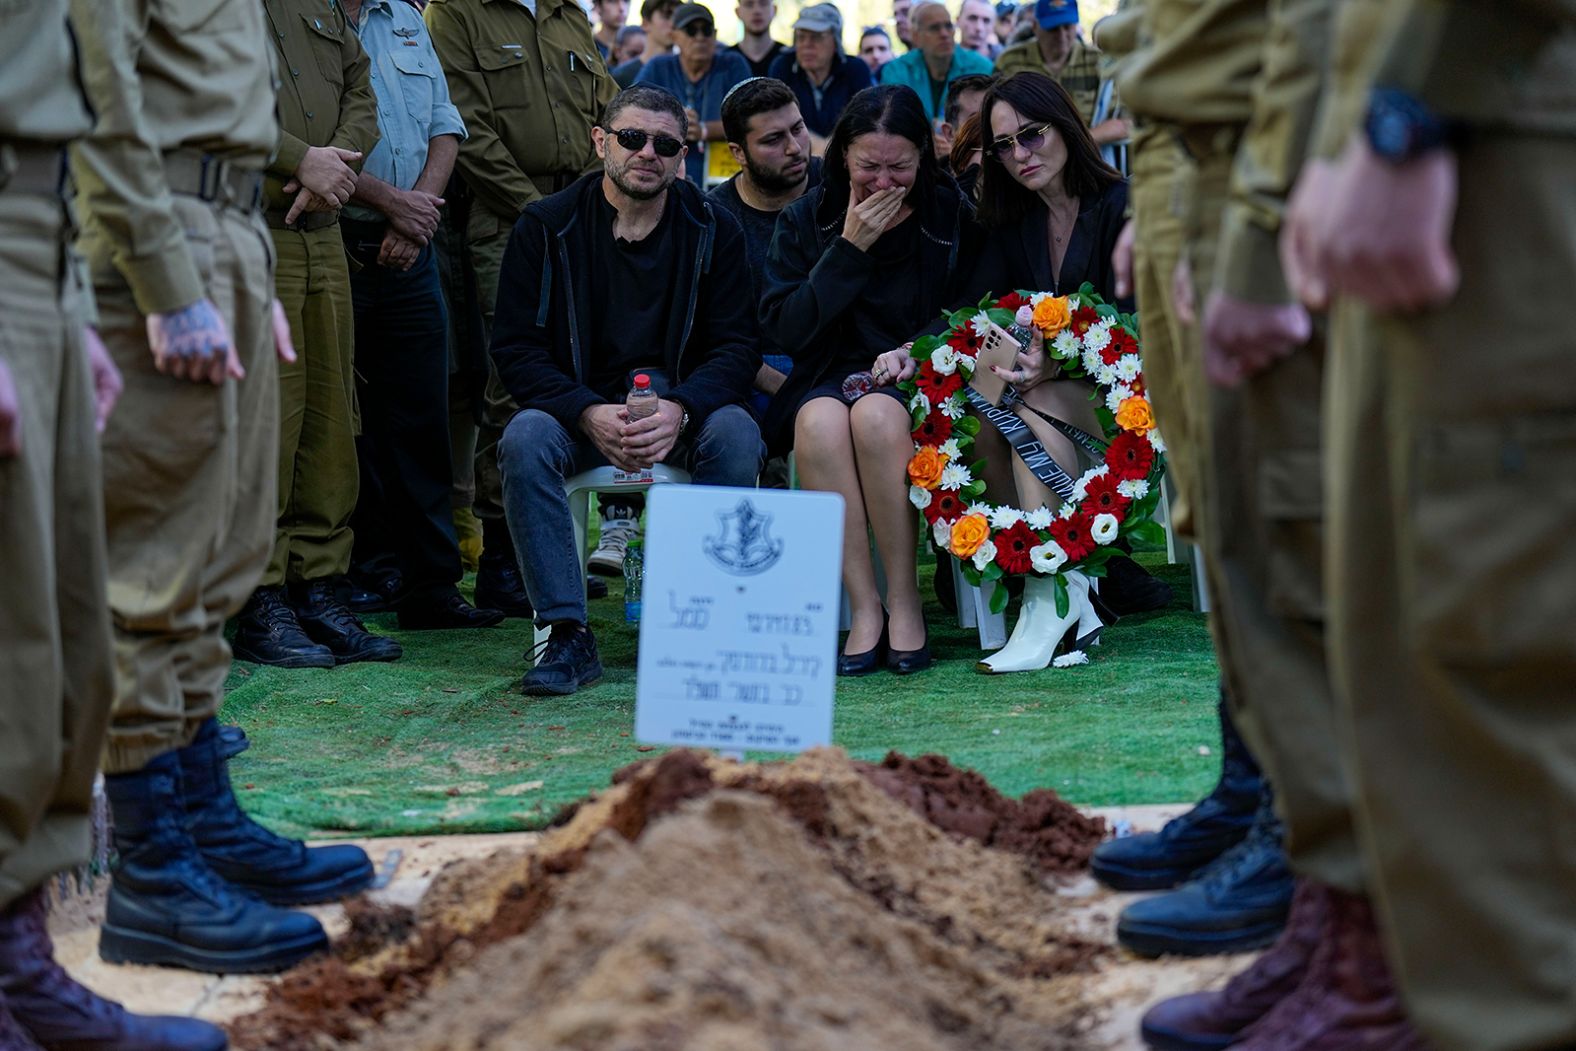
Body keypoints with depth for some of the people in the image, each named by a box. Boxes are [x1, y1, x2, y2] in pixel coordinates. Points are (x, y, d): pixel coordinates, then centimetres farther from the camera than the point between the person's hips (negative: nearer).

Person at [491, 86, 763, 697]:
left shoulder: (713, 231, 1)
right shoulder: (545, 228, -1)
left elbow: (737, 347, -3)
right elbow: (516, 349, -5)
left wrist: (679, 410, -24)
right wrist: (589, 415, -23)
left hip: (682, 405, 0)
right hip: (577, 403, 0)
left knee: (737, 434, -31)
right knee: (525, 440, -32)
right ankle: (567, 634, -29)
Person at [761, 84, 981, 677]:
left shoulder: (951, 216, 4)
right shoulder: (805, 220, 6)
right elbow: (786, 329, -4)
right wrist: (850, 249, -11)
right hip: (828, 377, 1)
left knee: (876, 415, -36)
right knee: (820, 421, -35)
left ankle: (904, 602, -25)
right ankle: (864, 608, -30)